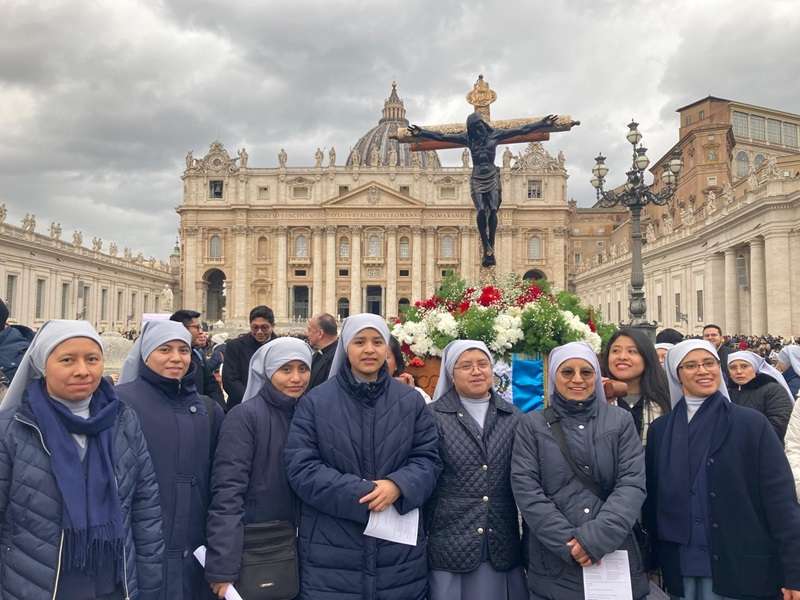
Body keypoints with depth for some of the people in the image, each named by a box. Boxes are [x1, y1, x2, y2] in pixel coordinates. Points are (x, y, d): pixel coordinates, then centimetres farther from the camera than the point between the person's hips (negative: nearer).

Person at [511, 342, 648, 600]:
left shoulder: (620, 420, 5)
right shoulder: (531, 425, 3)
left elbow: (633, 483, -5)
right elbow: (525, 489, -5)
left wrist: (597, 537, -17)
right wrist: (568, 543, -15)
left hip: (615, 556, 1)